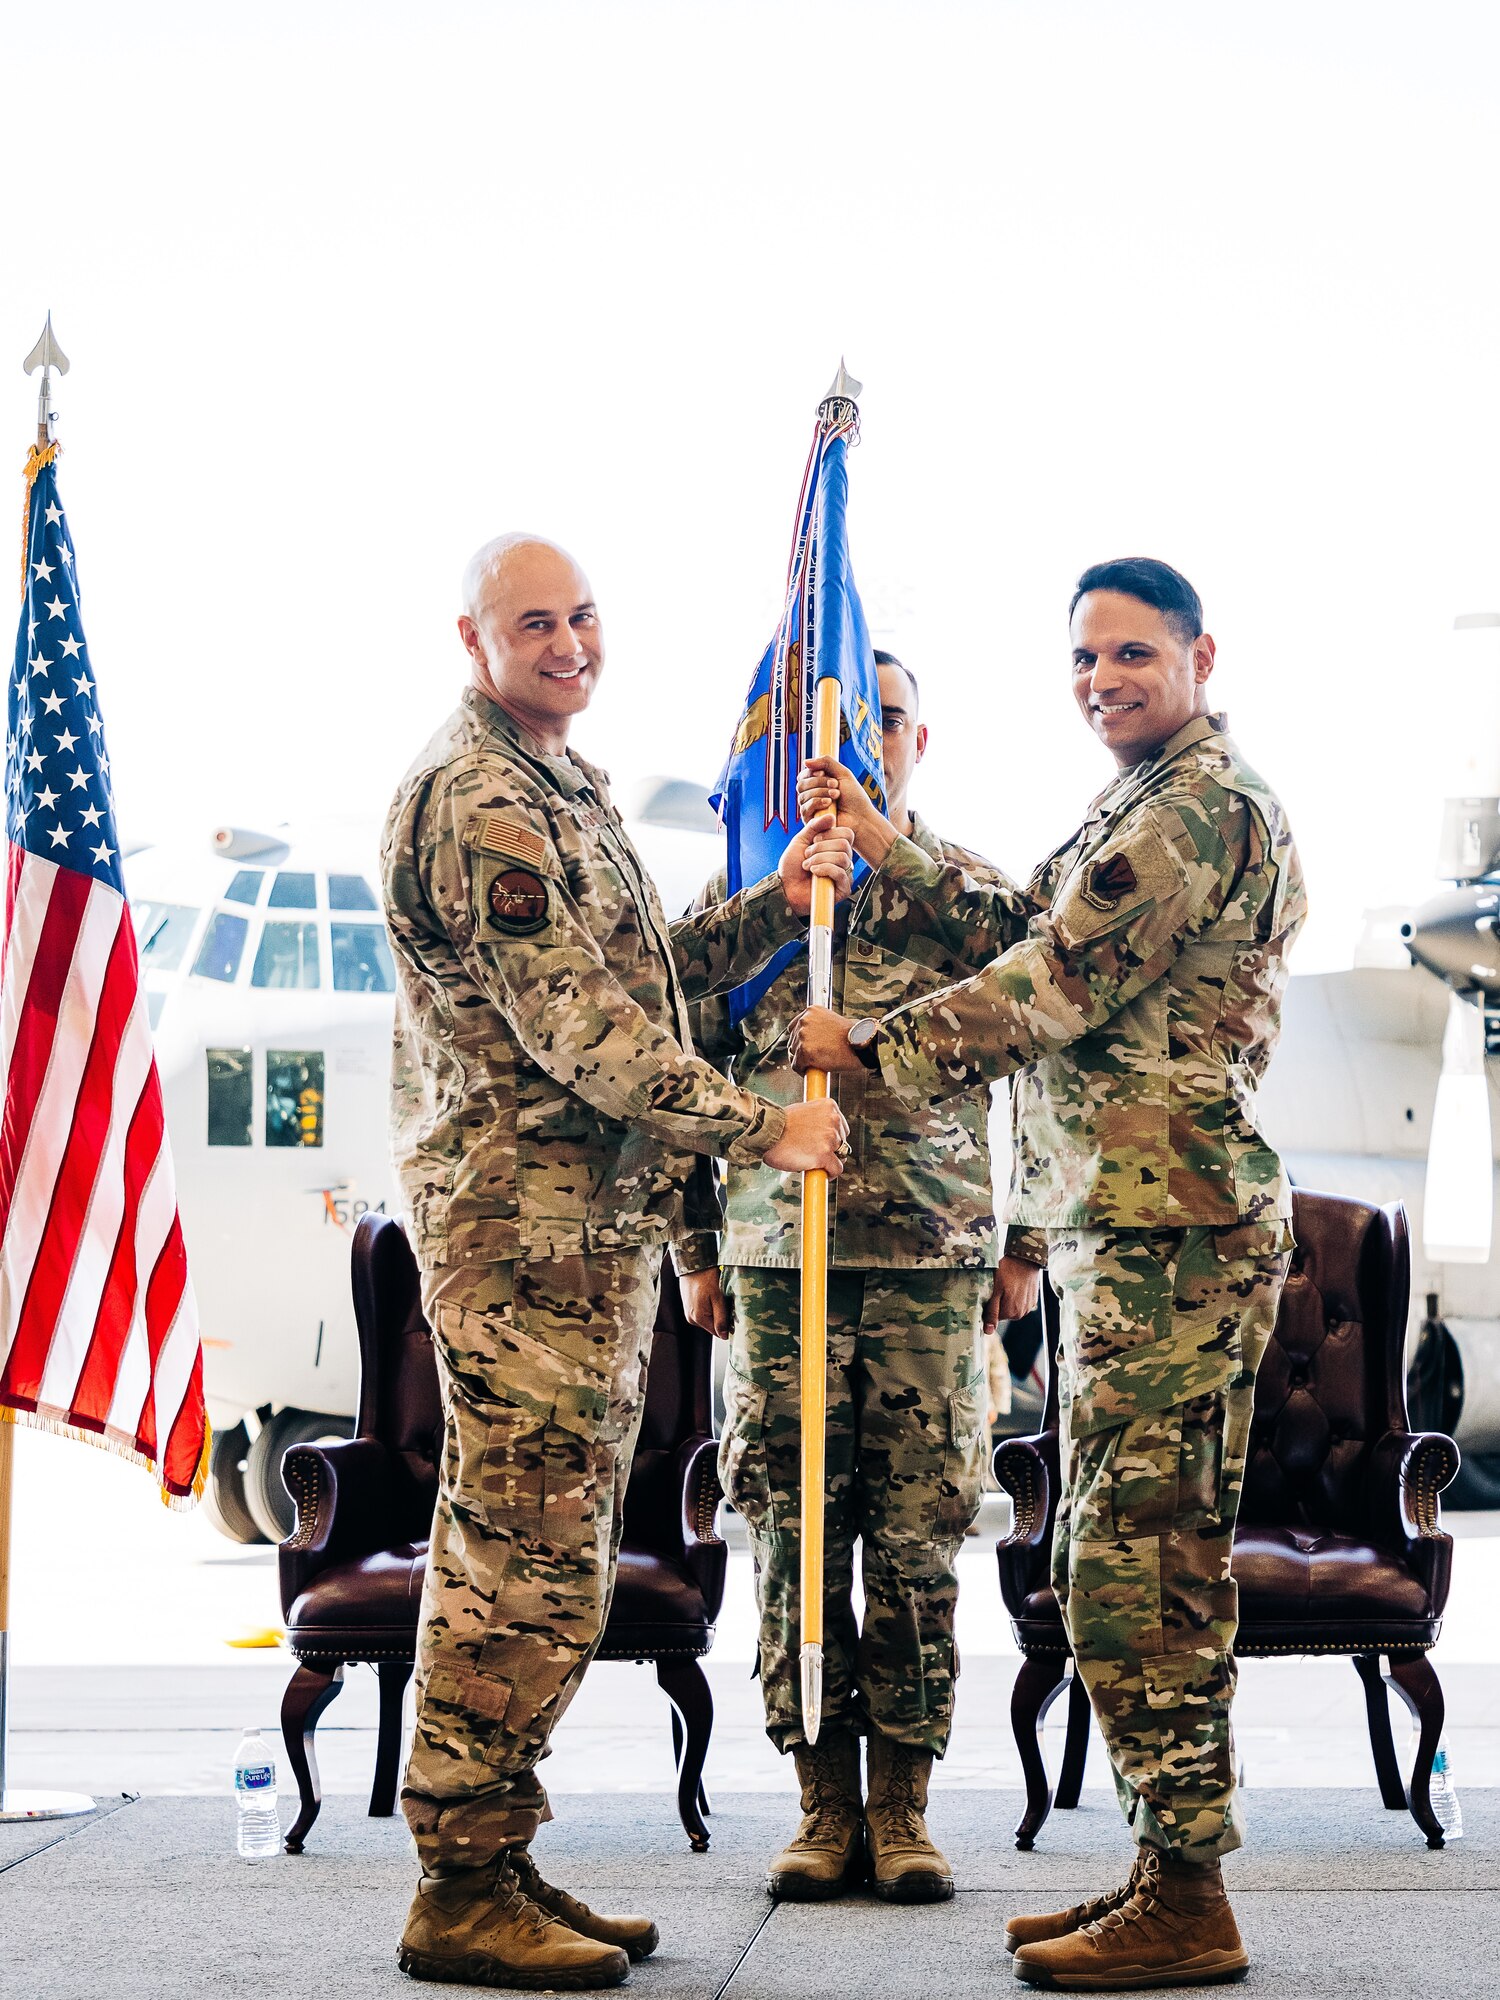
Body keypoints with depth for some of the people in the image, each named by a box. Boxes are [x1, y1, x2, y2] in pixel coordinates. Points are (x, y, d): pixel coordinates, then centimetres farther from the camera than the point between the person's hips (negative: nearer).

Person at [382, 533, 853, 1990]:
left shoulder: (563, 790, 22)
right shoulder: (473, 799, -12)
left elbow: (650, 979, 23)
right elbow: (573, 1021, -18)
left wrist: (777, 905, 9)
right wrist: (760, 1129, -14)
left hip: (598, 1224, 10)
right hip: (524, 1218, -10)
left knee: (539, 1557, 13)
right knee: (527, 1556, -9)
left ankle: (498, 1863, 20)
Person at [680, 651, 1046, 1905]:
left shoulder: (973, 887, 10)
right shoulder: (739, 888, 11)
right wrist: (696, 1251, 8)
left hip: (931, 1257, -1)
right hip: (777, 1254, 1)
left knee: (917, 1539, 0)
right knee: (792, 1534, 2)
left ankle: (903, 1805, 10)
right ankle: (826, 1806, 12)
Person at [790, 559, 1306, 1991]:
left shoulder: (1203, 805, -11)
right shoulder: (1145, 807, 23)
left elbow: (1057, 985, -15)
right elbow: (1029, 942, 20)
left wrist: (869, 1048, -7)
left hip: (1167, 1230, -11)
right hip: (1120, 1228, 11)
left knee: (1138, 1565, -9)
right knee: (1118, 1560, 13)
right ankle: (1162, 1873, 21)